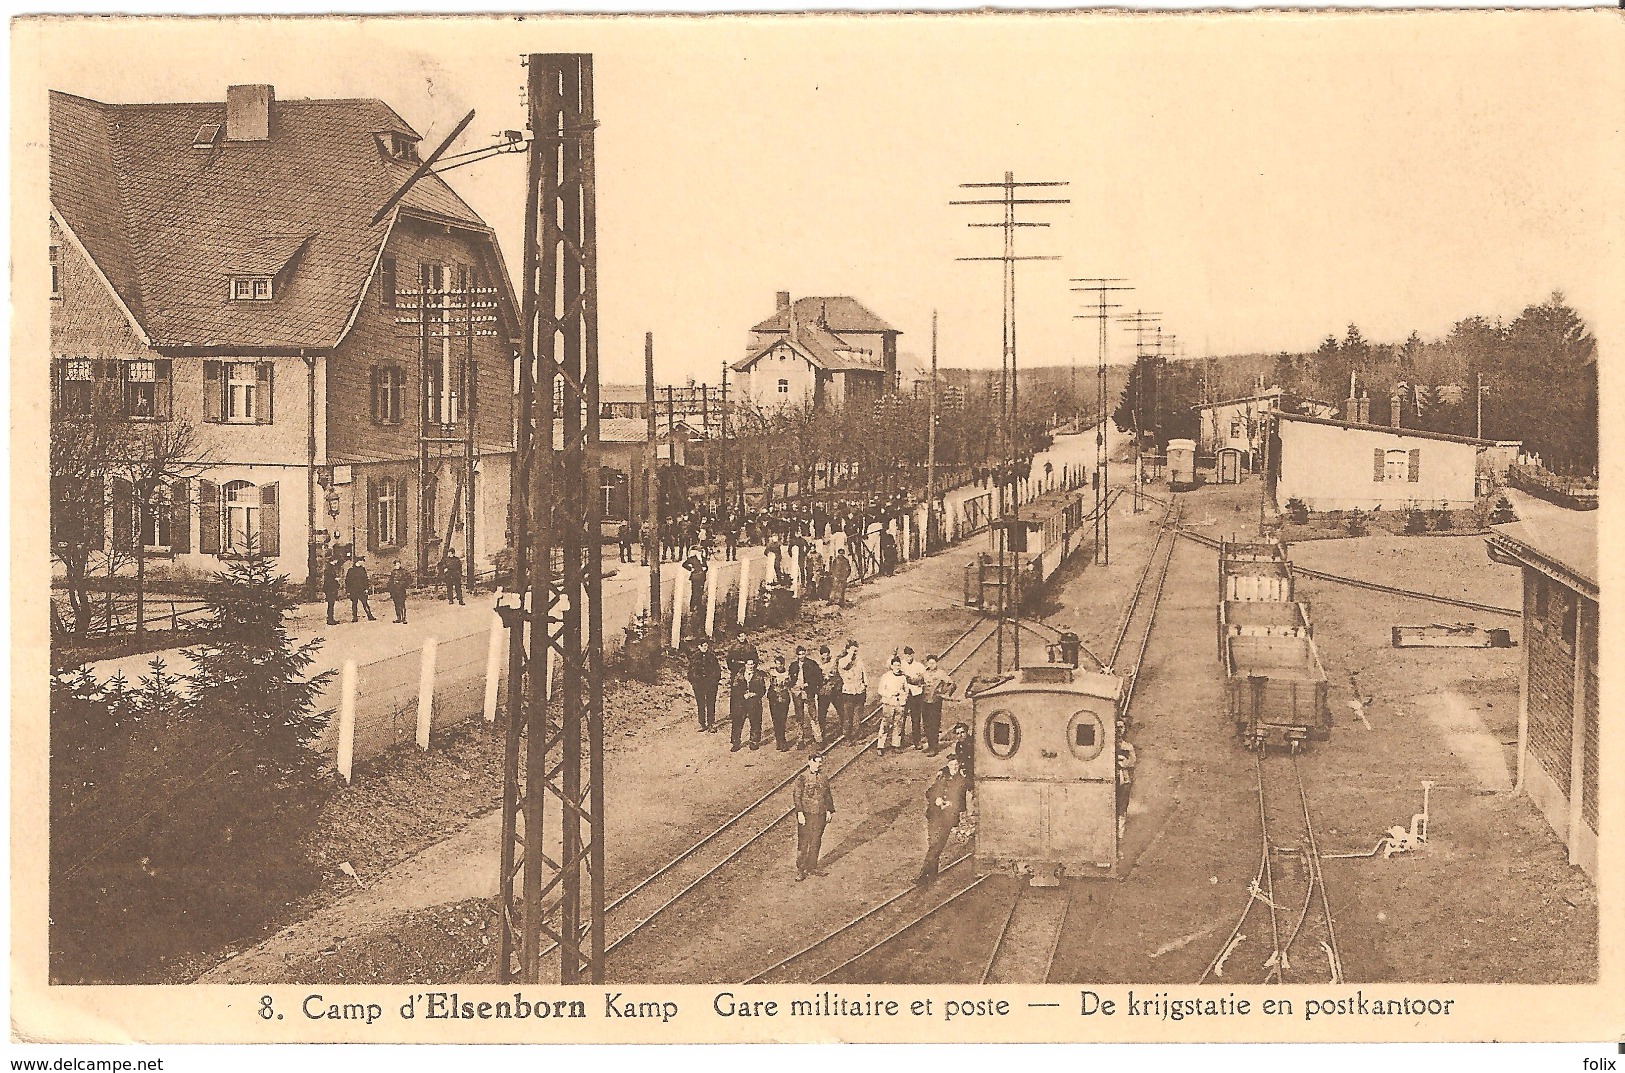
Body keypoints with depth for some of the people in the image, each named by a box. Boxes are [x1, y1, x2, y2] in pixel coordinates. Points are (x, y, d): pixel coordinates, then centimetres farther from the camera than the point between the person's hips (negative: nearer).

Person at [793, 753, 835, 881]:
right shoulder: (802, 778, -6)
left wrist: (829, 810, 17)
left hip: (820, 815, 5)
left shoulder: (824, 778, 10)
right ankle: (800, 870, 1)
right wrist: (800, 813, -16)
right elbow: (797, 796, -9)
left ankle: (812, 867, 20)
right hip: (806, 814, -5)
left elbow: (827, 795, 20)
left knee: (816, 842, 10)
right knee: (803, 843, -3)